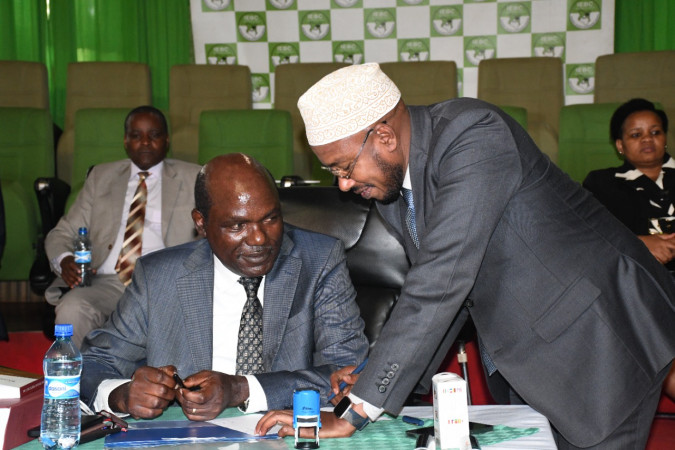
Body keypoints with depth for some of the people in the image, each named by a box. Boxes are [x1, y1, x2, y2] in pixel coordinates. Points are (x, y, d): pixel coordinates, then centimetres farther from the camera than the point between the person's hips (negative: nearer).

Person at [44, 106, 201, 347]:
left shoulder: (192, 178, 15)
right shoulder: (101, 176, 21)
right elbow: (63, 232, 18)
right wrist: (64, 260, -6)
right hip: (107, 282, 2)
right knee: (71, 311, -31)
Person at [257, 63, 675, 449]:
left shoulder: (474, 135, -28)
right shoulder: (387, 176, -1)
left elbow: (441, 282, -34)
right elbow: (432, 283, 7)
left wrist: (355, 414, -33)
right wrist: (377, 376, -8)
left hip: (598, 334, -7)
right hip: (520, 351, 8)